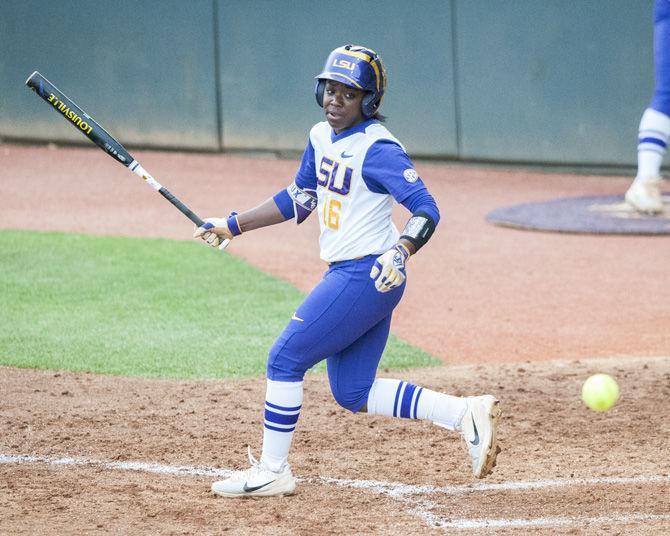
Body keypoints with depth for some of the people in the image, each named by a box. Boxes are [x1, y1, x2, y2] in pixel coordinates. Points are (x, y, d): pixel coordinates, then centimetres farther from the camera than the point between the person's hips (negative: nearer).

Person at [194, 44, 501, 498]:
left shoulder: (378, 149, -16)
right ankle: (467, 414, 12)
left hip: (368, 276, -10)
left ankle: (272, 472, 5)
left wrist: (401, 252, -40)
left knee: (285, 358, -5)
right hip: (346, 276, 10)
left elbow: (426, 210, -22)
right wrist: (231, 227, 19)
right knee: (353, 393, 11)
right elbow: (298, 200, 23)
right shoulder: (321, 137, 11)